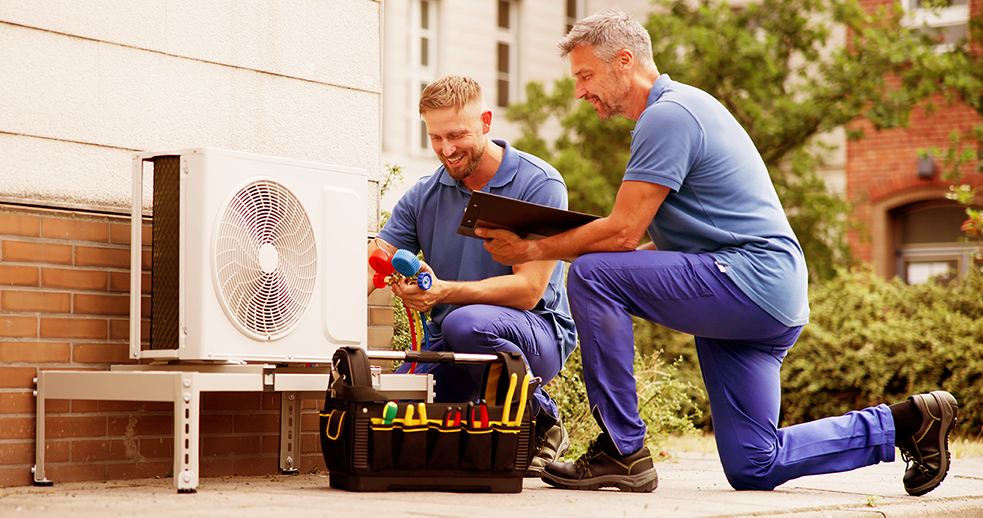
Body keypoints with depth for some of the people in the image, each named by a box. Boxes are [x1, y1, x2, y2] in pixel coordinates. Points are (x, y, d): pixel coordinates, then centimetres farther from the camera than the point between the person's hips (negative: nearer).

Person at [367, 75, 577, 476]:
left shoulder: (539, 185, -11)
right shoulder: (423, 197, 6)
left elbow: (529, 289, -18)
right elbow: (371, 268, -3)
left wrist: (443, 292, -33)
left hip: (537, 331, -4)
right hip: (445, 344, 5)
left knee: (466, 323, -37)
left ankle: (541, 420, -11)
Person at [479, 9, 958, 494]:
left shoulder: (667, 115, -11)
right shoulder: (679, 107, 22)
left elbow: (623, 233, -17)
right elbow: (667, 244, 22)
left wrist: (531, 250, -7)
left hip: (751, 283, -10)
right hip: (768, 298, 10)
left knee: (591, 275, -18)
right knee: (753, 468, 10)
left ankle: (623, 450, -14)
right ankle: (905, 422, 18)